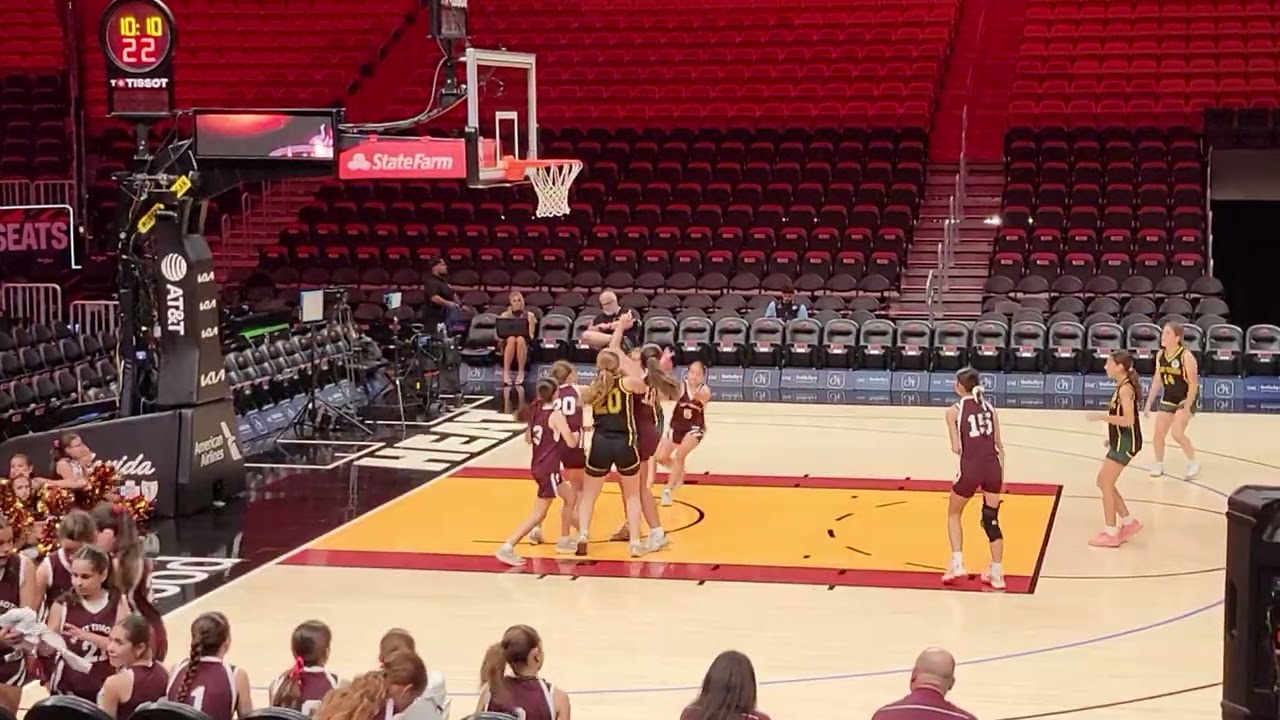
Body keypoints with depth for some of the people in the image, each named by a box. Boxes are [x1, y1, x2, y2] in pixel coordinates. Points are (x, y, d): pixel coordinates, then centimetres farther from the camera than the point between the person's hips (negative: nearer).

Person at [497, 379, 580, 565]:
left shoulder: (536, 412, 6)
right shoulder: (556, 415, -16)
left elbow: (528, 439, 18)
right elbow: (571, 443, -16)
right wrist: (577, 434, 5)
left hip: (538, 466, 9)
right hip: (548, 469, -9)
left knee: (571, 497, 24)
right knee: (538, 514, -5)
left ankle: (564, 540, 31)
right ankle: (507, 548, -10)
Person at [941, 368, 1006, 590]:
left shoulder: (954, 411, -1)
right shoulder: (989, 407, 12)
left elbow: (957, 448, -7)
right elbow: (999, 445, 13)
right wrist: (1001, 473, 21)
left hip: (971, 468, -4)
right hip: (993, 466, 4)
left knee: (953, 514, 19)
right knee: (991, 520, 13)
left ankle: (957, 563, 8)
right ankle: (997, 573, 12)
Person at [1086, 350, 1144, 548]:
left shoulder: (1125, 389, -18)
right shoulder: (1122, 386, 11)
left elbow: (1128, 420, -26)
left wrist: (1102, 417, -25)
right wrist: (1111, 438, 20)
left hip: (1125, 442, -10)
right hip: (1120, 441, 10)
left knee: (1105, 483, -5)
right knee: (1104, 482, 14)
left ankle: (1111, 533, 1)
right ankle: (1129, 522, 22)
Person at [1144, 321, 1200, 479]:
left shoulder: (1186, 356, -20)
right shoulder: (1160, 355, -1)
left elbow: (1193, 384, -18)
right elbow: (1157, 380, 8)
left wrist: (1187, 407, -22)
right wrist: (1149, 403, 5)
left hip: (1185, 399, -6)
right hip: (1168, 399, 6)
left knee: (1177, 433, -18)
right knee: (1158, 434, 2)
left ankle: (1193, 463, 3)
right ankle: (1159, 464, 22)